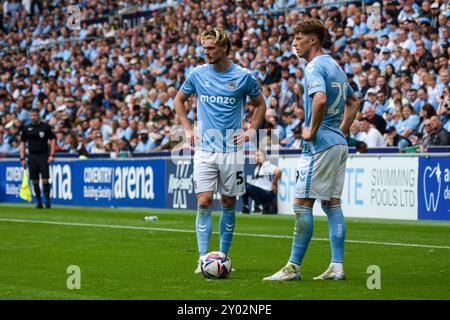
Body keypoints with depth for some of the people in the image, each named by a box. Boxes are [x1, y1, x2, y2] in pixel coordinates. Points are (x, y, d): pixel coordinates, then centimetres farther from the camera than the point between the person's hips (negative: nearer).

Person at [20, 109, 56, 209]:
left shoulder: (45, 127, -1)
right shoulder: (27, 128, 7)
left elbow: (53, 140, 1)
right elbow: (22, 142, 11)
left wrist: (51, 155, -8)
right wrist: (22, 158, 5)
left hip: (44, 156, -3)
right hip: (32, 156, 3)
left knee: (45, 180, -9)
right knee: (35, 181, 3)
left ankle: (47, 200, -2)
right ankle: (39, 201, 10)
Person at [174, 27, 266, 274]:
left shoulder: (244, 76, -3)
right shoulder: (197, 74, 1)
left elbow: (260, 104, 13)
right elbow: (179, 100, 17)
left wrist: (251, 130, 1)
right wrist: (188, 129, 7)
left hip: (232, 151, 0)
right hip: (204, 150, 0)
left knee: (229, 204, 7)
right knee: (204, 203, -9)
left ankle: (223, 256, 18)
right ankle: (203, 259, -8)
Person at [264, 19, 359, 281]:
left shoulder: (315, 67, -13)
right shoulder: (335, 66, 17)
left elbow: (320, 99, -31)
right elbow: (353, 102, 28)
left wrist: (312, 130, -18)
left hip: (320, 144, -9)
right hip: (339, 144, 10)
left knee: (303, 204, -6)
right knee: (332, 204, 8)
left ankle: (294, 267, -4)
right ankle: (337, 267, 6)